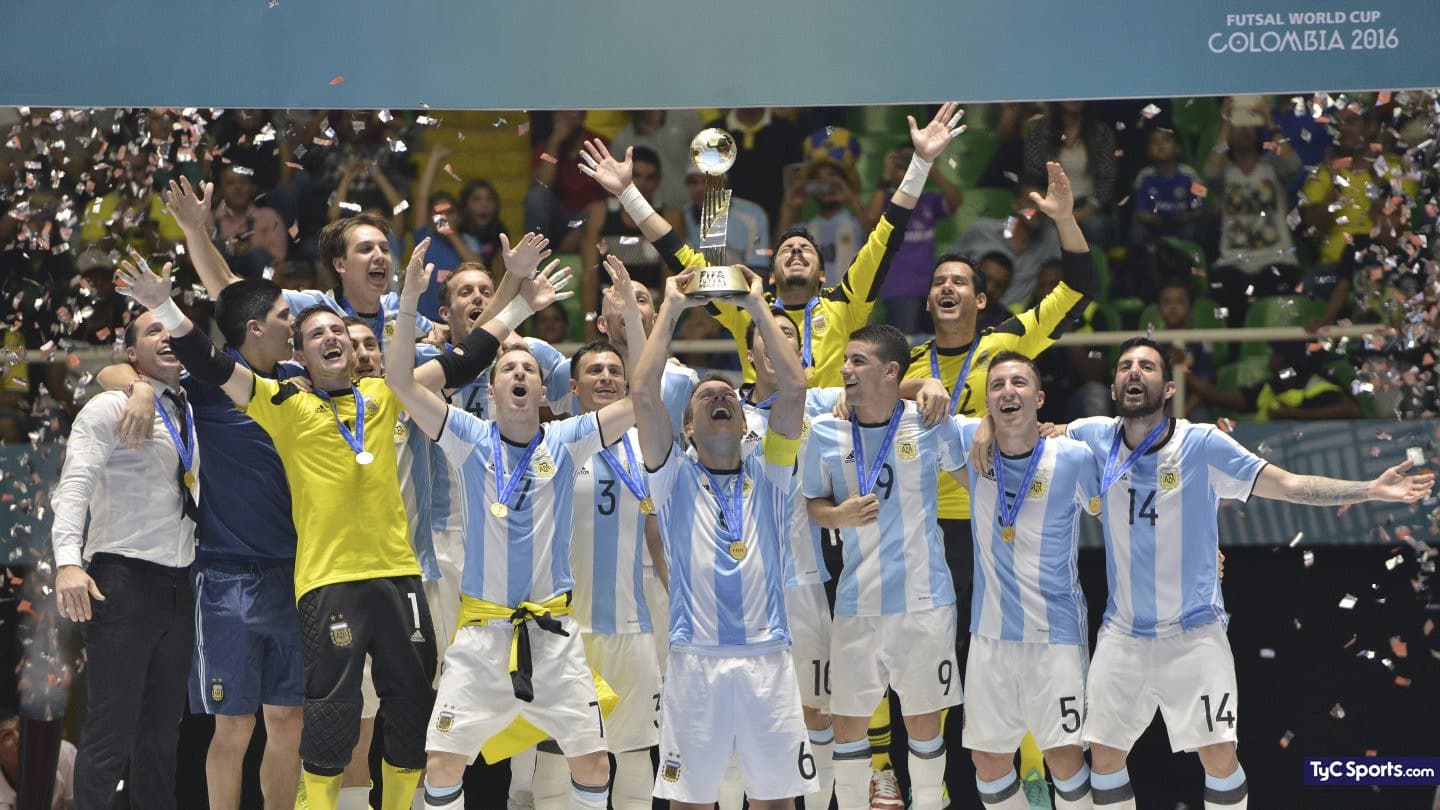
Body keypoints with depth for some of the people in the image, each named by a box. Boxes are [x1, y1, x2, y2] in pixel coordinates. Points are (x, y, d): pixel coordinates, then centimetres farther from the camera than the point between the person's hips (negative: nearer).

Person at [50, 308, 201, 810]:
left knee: (162, 731, 10)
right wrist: (68, 561, -29)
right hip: (124, 580, -7)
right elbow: (75, 483, -15)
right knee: (112, 730, -9)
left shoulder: (190, 416, 17)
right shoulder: (111, 408, -4)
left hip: (178, 585, 7)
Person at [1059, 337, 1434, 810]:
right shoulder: (1097, 439, -1)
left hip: (1194, 632, -3)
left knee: (1220, 758, -8)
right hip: (1122, 633, 3)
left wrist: (1371, 490, -21)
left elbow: (1291, 485, -11)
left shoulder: (1203, 444, -10)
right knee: (1104, 758, 4)